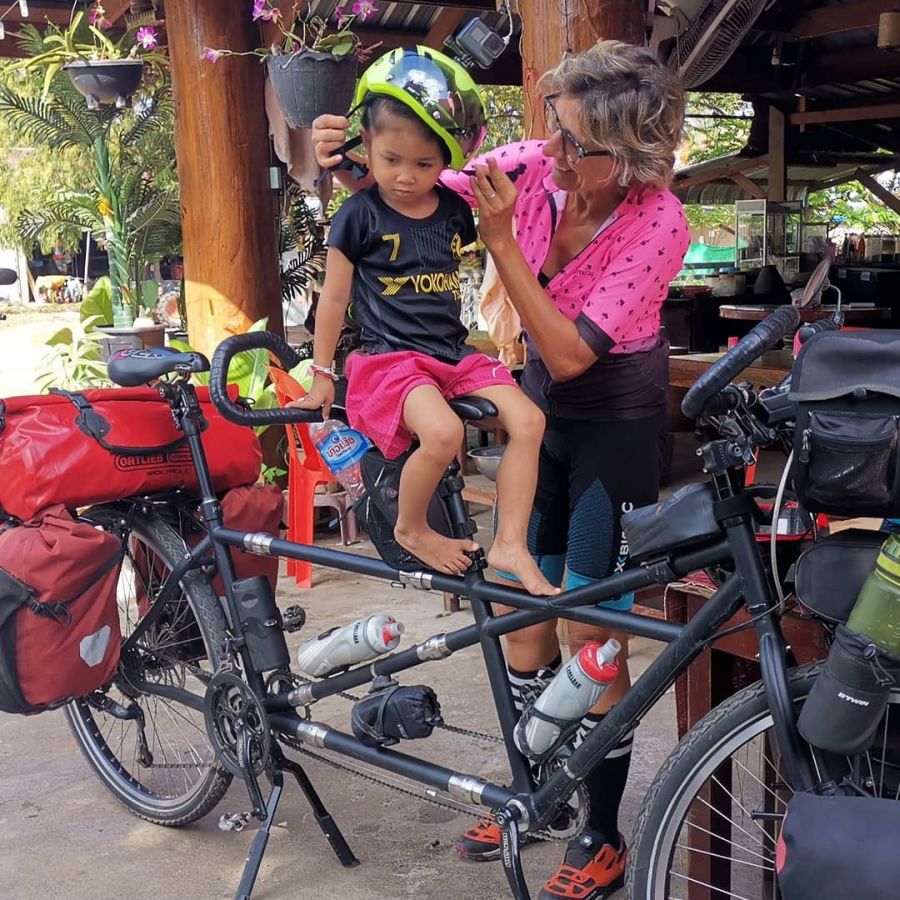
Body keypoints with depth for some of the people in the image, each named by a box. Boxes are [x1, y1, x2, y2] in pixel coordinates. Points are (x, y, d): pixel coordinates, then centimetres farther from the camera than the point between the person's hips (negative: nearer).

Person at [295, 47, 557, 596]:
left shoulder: (455, 210, 7)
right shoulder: (360, 215, -6)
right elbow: (334, 299, 1)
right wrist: (322, 375, 5)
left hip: (453, 353, 6)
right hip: (389, 359, -6)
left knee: (528, 420, -15)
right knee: (443, 432, -33)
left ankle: (510, 545, -7)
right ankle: (412, 529, -5)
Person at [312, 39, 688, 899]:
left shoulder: (657, 224, -25)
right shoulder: (530, 166, -12)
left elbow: (570, 352, -29)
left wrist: (500, 240, -33)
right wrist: (345, 161, -24)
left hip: (617, 423, -5)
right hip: (543, 406, 5)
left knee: (589, 634, -1)